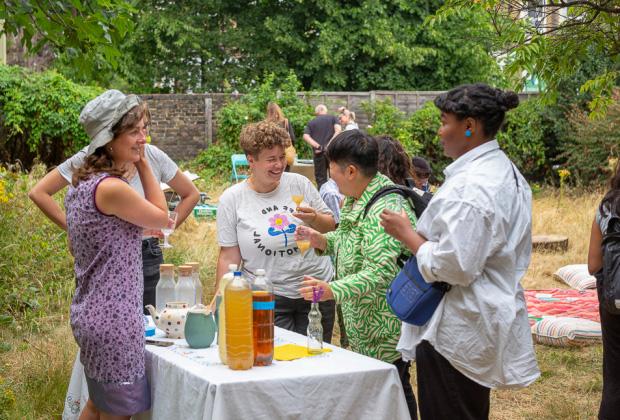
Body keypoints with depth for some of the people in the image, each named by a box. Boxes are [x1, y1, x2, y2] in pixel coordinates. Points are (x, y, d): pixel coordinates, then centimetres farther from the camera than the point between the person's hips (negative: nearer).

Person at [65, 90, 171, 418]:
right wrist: (143, 165, -6)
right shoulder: (112, 188, -21)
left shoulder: (79, 184, 7)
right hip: (114, 319, -10)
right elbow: (163, 219, -7)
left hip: (88, 314, 10)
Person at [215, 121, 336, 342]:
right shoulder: (231, 200, -5)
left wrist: (314, 219, -12)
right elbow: (229, 257, -3)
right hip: (269, 298, -2)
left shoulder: (299, 184, 0)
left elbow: (330, 226, 9)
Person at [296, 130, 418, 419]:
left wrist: (332, 290, -39)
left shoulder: (384, 209, -25)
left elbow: (380, 272, -31)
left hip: (384, 330, -10)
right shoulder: (354, 200, 8)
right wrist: (321, 240, 4)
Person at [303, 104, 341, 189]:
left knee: (321, 178, 5)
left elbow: (306, 136, -2)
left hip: (319, 153, 1)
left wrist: (317, 146, -9)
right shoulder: (332, 118, 9)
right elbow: (338, 129, -7)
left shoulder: (311, 122, 12)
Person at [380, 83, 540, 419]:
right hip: (486, 322, 10)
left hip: (455, 334, -10)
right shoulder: (505, 172, 10)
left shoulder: (470, 186, -22)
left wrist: (407, 234, -12)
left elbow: (454, 267, -25)